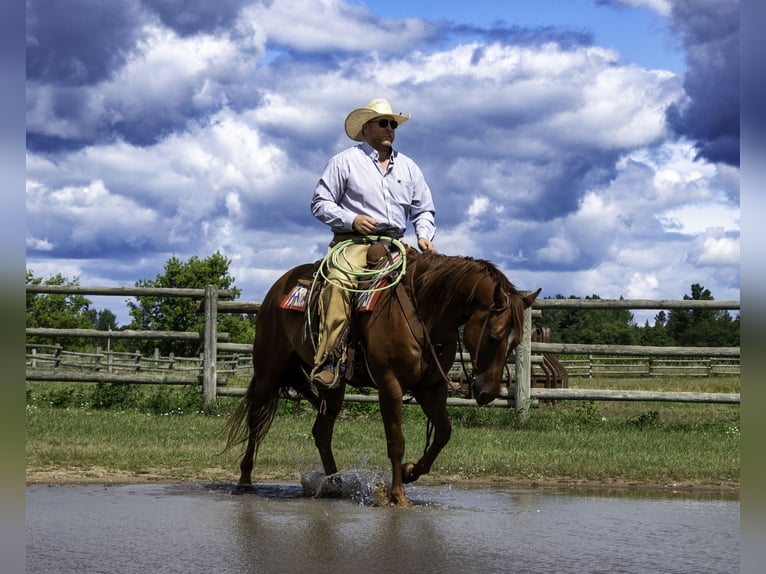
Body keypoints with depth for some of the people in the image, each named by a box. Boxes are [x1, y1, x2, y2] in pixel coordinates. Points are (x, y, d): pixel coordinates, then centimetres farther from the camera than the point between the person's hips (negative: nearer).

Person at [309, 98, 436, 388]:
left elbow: (423, 209, 23)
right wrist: (351, 220, -13)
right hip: (354, 242, -5)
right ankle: (327, 359, -40)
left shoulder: (408, 167, 20)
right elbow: (320, 203, 3)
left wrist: (424, 235, 2)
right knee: (340, 282, -33)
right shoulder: (344, 162, 6)